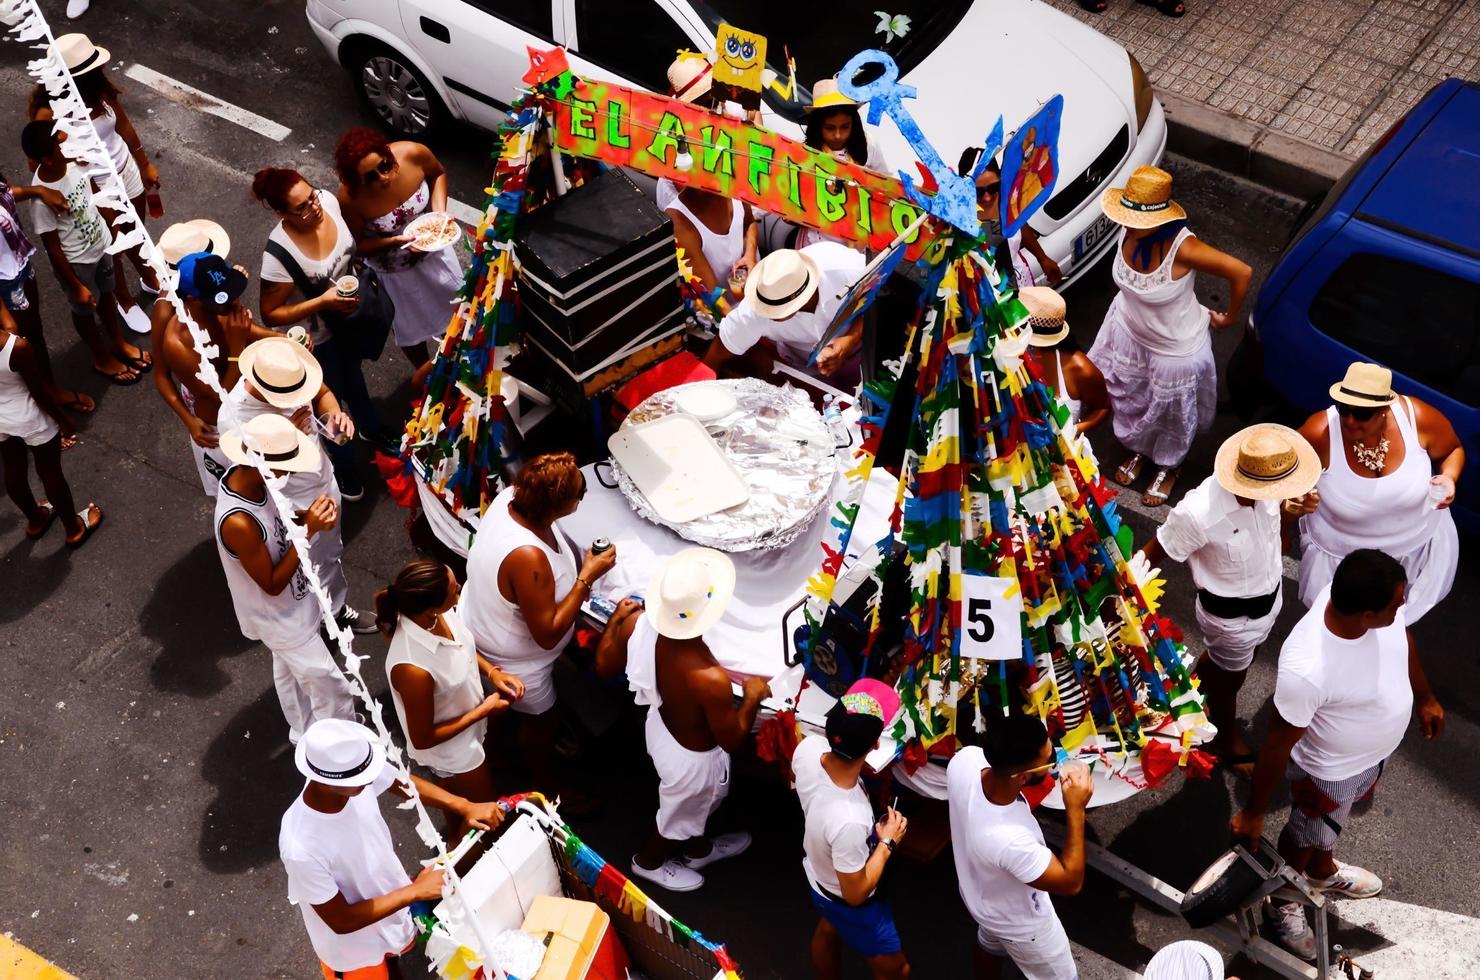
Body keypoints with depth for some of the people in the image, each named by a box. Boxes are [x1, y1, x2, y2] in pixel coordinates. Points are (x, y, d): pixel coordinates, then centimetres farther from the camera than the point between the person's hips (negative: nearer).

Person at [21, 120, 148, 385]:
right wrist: (76, 286, -14)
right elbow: (53, 249, -23)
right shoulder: (42, 199, -37)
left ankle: (119, 344, 55)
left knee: (106, 295, 29)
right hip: (77, 262, -6)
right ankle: (103, 359, 47)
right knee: (85, 309, 22)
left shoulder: (73, 161, -20)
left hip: (101, 243, 6)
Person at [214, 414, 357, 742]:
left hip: (290, 604, 9)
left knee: (290, 670, 32)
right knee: (332, 690, 7)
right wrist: (308, 531, -35)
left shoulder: (247, 476, -18)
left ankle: (303, 734, 56)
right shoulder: (238, 523, -42)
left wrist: (309, 515, -17)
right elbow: (272, 585, -29)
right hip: (280, 619, -9)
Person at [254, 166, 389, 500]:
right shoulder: (279, 254, -41)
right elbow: (270, 314, -28)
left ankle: (369, 426, 66)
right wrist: (322, 302, -35)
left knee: (352, 372, 35)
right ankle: (343, 467, 50)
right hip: (314, 338, -6)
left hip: (347, 315, 6)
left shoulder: (328, 200, -23)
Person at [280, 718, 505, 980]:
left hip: (389, 896, 5)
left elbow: (404, 784, -5)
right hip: (352, 943, -5)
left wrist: (465, 807, -17)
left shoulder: (356, 772, -28)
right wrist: (415, 891, -26)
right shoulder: (301, 848, -42)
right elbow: (341, 921, -28)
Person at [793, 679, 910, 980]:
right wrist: (887, 843, -19)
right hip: (847, 903, -7)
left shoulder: (808, 747, -30)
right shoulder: (849, 821, -48)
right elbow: (855, 894, -29)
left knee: (827, 930, 36)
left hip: (817, 870, 7)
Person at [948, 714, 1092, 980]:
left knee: (991, 941, 37)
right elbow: (1071, 881, -31)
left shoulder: (965, 759, -33)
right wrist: (1075, 809, -34)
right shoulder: (1008, 840, -49)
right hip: (1019, 922, -6)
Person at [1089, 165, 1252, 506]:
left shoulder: (1181, 247, -39)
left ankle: (1168, 468, 52)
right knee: (1131, 401, 29)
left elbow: (1242, 273, -29)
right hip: (1130, 331, 5)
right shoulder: (1129, 232, -22)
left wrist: (1230, 318, -14)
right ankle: (1139, 450, 60)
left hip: (1174, 348, -5)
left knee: (1170, 414, 22)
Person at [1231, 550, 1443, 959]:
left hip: (1375, 749, 6)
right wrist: (1254, 813, -15)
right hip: (1332, 769, -6)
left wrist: (1424, 697, 14)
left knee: (1330, 824, 35)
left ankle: (1323, 872, 66)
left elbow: (1402, 637, -2)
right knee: (1306, 838, 25)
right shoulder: (1307, 669, -46)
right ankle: (1284, 900, 56)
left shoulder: (1362, 594, -28)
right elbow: (1277, 746, -30)